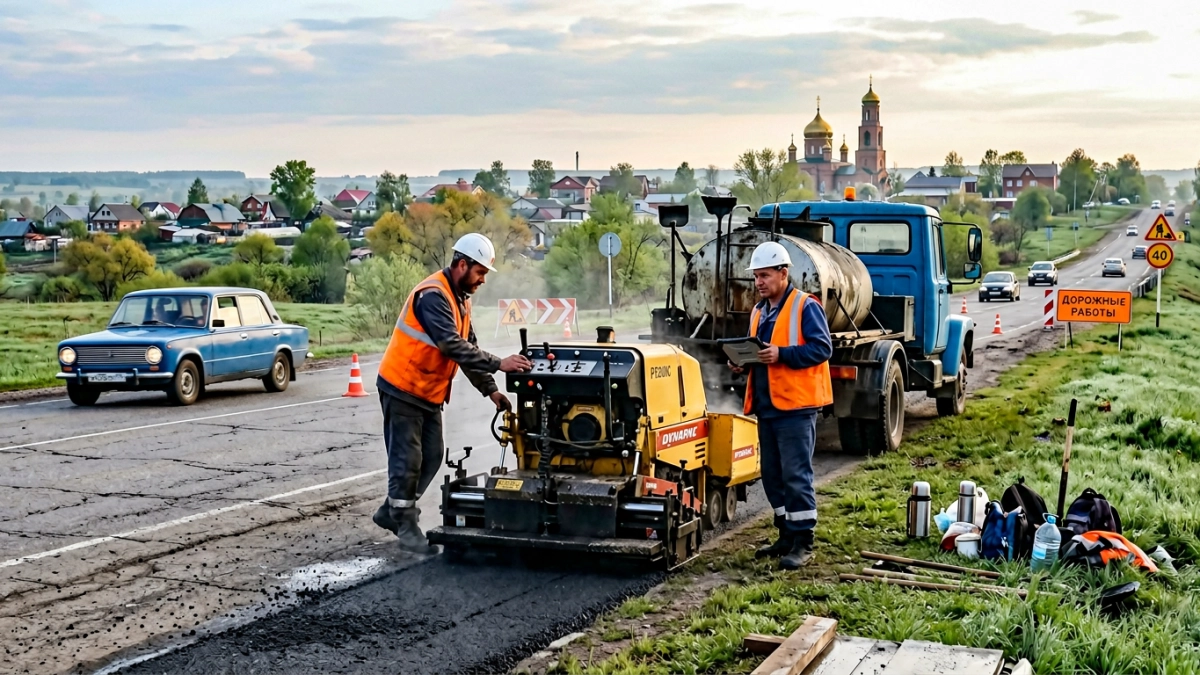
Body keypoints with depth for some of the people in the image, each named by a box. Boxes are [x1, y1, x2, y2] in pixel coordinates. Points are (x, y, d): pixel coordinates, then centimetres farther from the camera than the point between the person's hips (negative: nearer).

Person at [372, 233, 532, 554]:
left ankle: (392, 512, 24)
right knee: (407, 460, -3)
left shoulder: (460, 299, 9)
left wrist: (490, 389, 1)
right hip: (403, 389, -9)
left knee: (431, 458, 10)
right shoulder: (433, 295, -23)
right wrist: (498, 364, -33)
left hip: (429, 393, 9)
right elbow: (453, 346, -32)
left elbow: (468, 347, 10)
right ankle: (406, 525, 7)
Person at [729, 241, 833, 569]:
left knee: (796, 474, -7)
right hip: (766, 406, 8)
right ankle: (786, 535, 22)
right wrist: (744, 362, 4)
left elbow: (822, 347, -15)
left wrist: (782, 354, -25)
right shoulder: (758, 311, 17)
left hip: (796, 406, -8)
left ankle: (803, 542, -1)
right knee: (772, 475, 12)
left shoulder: (805, 306, -8)